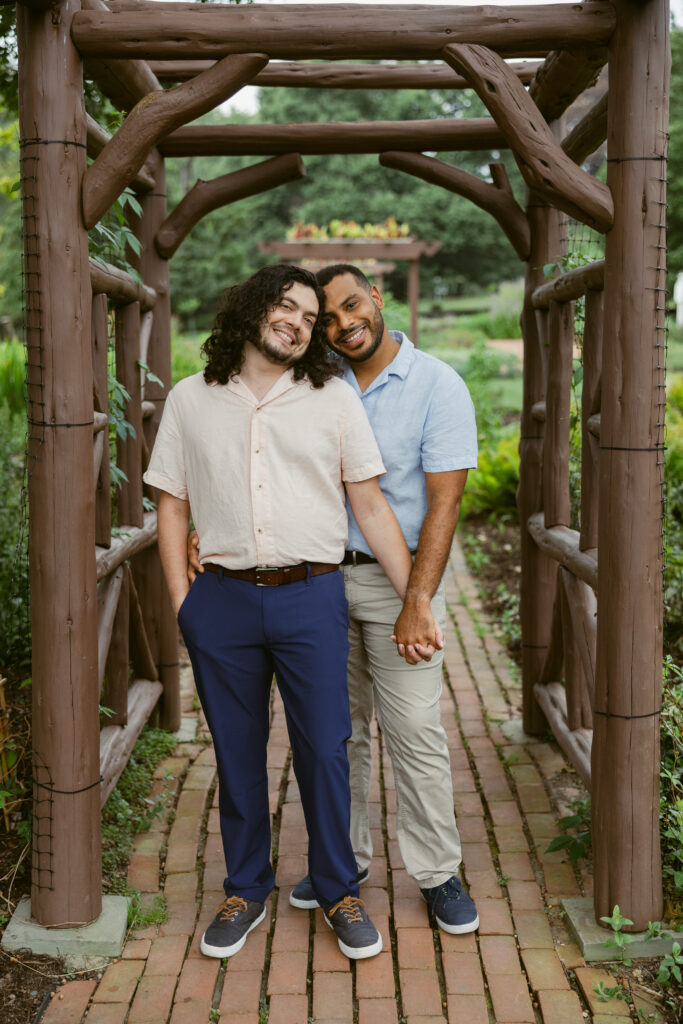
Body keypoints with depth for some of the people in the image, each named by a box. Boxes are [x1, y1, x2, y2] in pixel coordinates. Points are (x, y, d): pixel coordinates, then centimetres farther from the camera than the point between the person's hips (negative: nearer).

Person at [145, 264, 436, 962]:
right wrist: (182, 603, 1)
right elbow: (172, 507, 10)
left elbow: (371, 507, 5)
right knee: (236, 754, 11)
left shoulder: (334, 400, 6)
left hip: (312, 598, -1)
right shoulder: (190, 401, 8)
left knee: (325, 749, 3)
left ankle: (339, 891, 23)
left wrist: (416, 600, 0)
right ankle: (245, 891, 29)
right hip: (221, 599, 1)